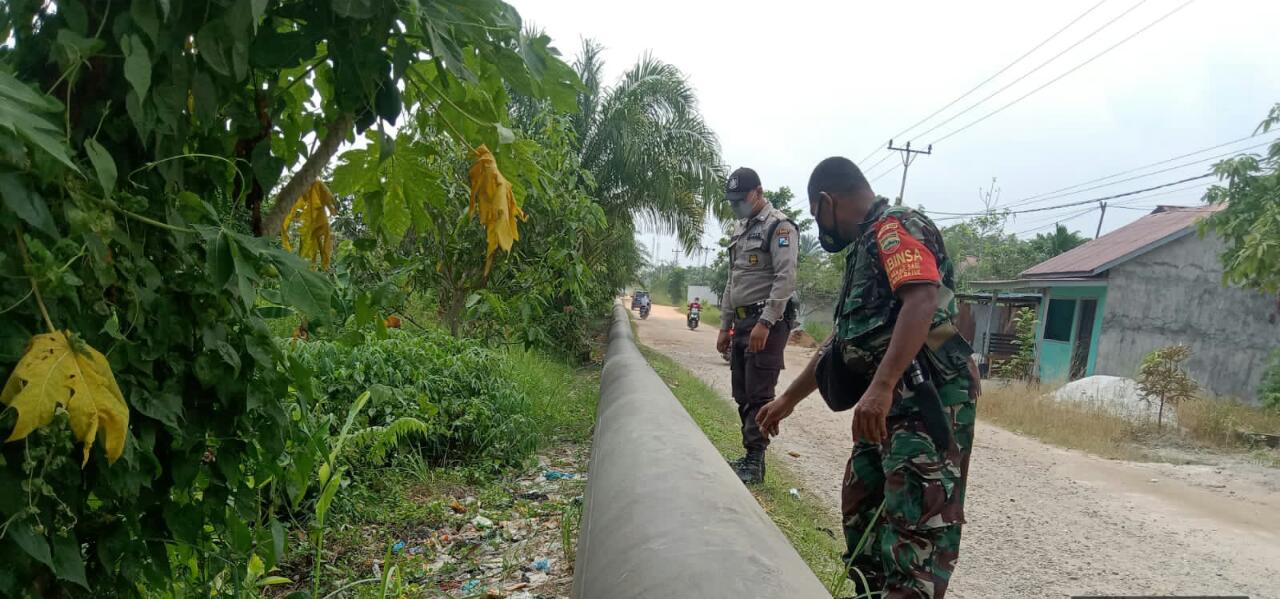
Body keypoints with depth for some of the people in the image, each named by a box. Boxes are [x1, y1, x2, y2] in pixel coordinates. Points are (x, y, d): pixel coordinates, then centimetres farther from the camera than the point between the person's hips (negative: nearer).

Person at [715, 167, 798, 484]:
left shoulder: (778, 226, -8)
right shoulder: (740, 229, 19)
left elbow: (785, 279, -17)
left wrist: (765, 323, -22)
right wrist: (724, 325, 19)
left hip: (767, 322, -9)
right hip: (742, 322, 9)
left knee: (759, 394, -7)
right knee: (742, 394, 10)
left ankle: (755, 460, -1)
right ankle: (750, 456, 18)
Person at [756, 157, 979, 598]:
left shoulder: (895, 228, -7)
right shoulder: (867, 245, 23)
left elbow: (922, 302, -25)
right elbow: (844, 337, 27)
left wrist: (881, 386, -34)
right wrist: (788, 399, 30)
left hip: (929, 398, -10)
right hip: (894, 400, 11)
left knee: (918, 521, -13)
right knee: (861, 505, 16)